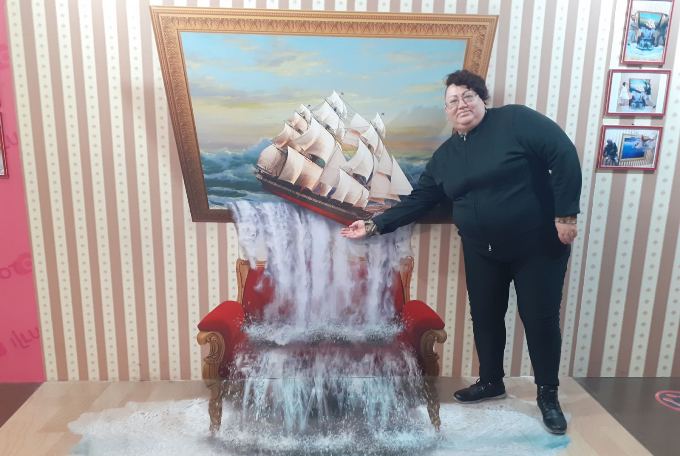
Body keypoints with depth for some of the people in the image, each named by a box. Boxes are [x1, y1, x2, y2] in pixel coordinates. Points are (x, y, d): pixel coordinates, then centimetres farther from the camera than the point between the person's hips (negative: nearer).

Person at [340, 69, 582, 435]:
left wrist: (566, 213, -20)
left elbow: (564, 155, -15)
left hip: (539, 243, -5)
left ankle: (548, 395, 25)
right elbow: (417, 201, 7)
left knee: (540, 318, 4)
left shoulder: (515, 120, -10)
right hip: (482, 251, 5)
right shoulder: (444, 155, 5)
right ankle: (491, 381, 37)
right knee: (485, 316, 14)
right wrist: (375, 225, 0)